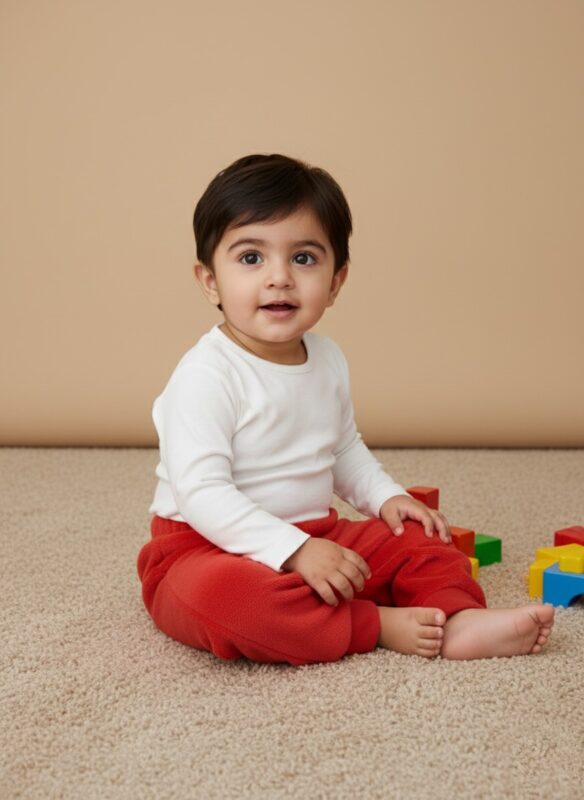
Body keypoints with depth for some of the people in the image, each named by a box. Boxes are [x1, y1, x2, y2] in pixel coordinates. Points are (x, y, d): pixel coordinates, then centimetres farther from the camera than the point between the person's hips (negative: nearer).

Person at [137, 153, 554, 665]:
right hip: (210, 548, -7)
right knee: (214, 593, -38)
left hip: (314, 538, 7)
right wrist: (294, 550, -32)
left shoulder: (329, 359, 5)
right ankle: (377, 626, -27)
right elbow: (201, 492, -26)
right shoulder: (207, 373, -21)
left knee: (418, 539, 2)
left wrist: (386, 496, 5)